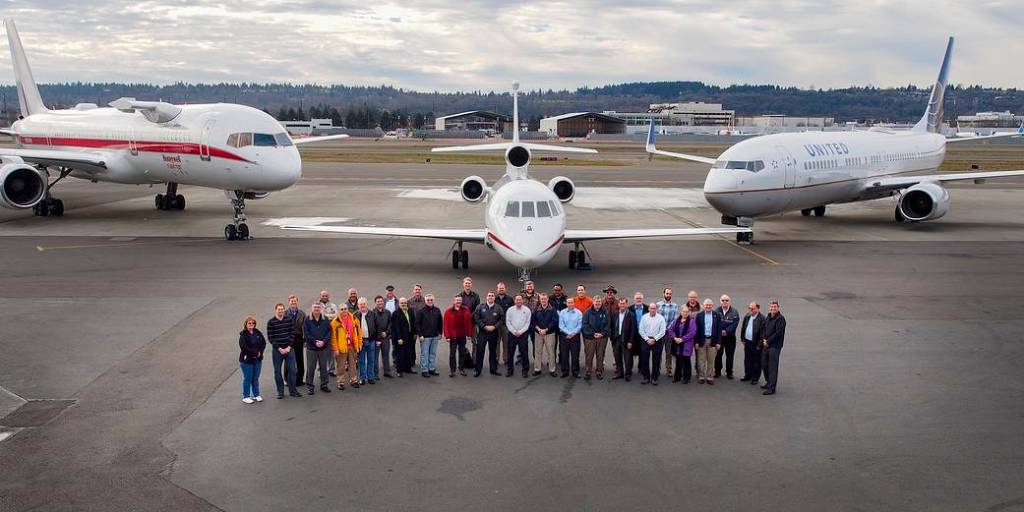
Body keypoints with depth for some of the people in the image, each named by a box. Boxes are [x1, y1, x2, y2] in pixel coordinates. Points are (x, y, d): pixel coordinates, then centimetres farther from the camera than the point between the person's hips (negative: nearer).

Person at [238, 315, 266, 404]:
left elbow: (264, 343, 6)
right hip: (246, 360, -5)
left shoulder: (258, 333, 7)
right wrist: (255, 353, -16)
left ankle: (256, 395, 24)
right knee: (247, 379, 2)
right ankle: (245, 396, 13)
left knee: (256, 378, 13)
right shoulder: (243, 335, -10)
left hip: (258, 359, 5)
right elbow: (244, 347, -19)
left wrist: (260, 352, -9)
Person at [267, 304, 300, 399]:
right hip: (277, 350, -2)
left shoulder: (289, 320, 3)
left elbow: (292, 334, 4)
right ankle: (280, 392, 14)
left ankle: (292, 391, 12)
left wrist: (289, 347, -7)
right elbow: (270, 338, -6)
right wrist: (279, 349, -11)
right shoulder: (271, 322, -4)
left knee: (291, 369, 2)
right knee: (277, 371, 4)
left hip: (289, 349, 2)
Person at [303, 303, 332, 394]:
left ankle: (324, 385, 21)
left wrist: (323, 341, -11)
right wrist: (315, 342, -13)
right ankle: (309, 386, 11)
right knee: (311, 368, 1)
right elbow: (306, 334, -7)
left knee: (323, 367, 10)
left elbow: (329, 332, 3)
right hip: (311, 348, -2)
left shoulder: (325, 320, 4)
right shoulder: (307, 320, -3)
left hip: (324, 347, 2)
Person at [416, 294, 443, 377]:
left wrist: (440, 333, 9)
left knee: (433, 353, 10)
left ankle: (432, 369, 18)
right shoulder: (421, 311, -5)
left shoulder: (437, 310, 7)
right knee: (424, 354, 0)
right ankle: (424, 370, 5)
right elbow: (417, 323, -6)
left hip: (435, 336, 4)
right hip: (425, 336, -4)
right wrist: (420, 334, -12)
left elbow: (440, 322, 14)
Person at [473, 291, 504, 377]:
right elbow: (476, 318, -5)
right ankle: (478, 370, 6)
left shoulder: (498, 308, 1)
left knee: (493, 351, 10)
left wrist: (494, 327, -10)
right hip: (482, 332, -1)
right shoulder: (480, 307, -1)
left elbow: (502, 319, 1)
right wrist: (485, 326, -11)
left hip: (494, 332, 1)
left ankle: (493, 369, 20)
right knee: (480, 351, -2)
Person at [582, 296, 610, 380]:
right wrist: (593, 334, -12)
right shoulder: (588, 312, -1)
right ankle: (588, 372, 9)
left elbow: (607, 325, 2)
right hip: (590, 337, -1)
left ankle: (599, 372, 17)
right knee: (589, 355, 0)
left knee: (600, 355, 7)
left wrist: (602, 333, -12)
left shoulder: (605, 312, 4)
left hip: (602, 337, 1)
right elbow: (585, 325, -5)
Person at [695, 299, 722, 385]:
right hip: (702, 340, 0)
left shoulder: (717, 315, 2)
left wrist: (718, 342, -3)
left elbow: (719, 329, 1)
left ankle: (710, 377, 14)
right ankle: (701, 377, 13)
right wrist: (696, 341, -5)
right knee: (701, 360, 4)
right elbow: (696, 329, 1)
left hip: (712, 340, 0)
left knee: (711, 361, 7)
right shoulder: (699, 315, 2)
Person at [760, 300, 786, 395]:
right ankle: (769, 383, 31)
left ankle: (771, 388, -3)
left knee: (772, 367, -6)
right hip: (766, 345, 8)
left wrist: (768, 341, -12)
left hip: (775, 346, -8)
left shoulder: (780, 319, -11)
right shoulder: (768, 317, 13)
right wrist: (764, 340, 0)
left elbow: (778, 333, -17)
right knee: (764, 365, 14)